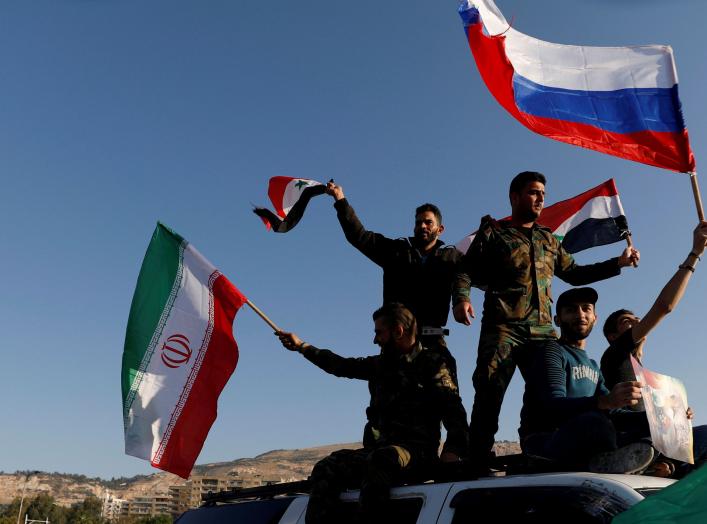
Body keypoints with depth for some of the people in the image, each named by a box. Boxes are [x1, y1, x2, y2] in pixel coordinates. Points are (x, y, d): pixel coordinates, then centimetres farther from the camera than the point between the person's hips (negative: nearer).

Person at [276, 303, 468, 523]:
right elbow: (342, 366, 31)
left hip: (416, 449, -6)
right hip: (379, 448, 6)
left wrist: (452, 450, -24)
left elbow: (453, 409, -6)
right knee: (326, 468, -19)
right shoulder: (381, 364, 22)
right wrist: (301, 346, 35)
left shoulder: (432, 364, 3)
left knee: (378, 461, -38)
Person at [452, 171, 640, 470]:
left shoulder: (548, 240, 25)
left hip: (543, 331, 5)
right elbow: (466, 270, 1)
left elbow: (574, 273, 32)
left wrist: (618, 263, 26)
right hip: (502, 329, -5)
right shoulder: (493, 233, 9)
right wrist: (461, 298, -20)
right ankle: (478, 465, -11)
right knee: (488, 397, -15)